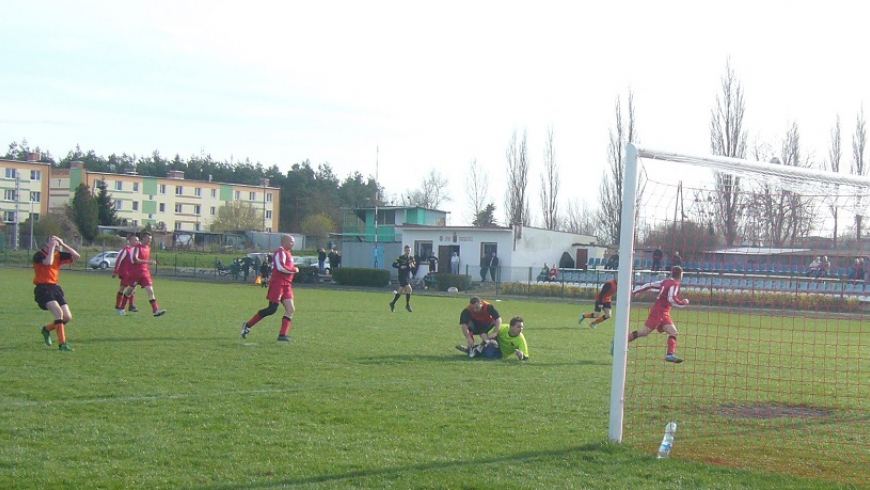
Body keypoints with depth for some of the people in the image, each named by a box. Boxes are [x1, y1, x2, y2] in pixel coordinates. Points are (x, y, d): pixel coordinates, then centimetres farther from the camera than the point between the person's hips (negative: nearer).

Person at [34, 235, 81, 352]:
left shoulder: (58, 255, 9)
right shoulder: (38, 255, -9)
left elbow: (76, 256, 2)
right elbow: (48, 262, -30)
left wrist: (62, 244, -2)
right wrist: (51, 248, -17)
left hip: (55, 288, 7)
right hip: (43, 289, -7)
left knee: (68, 317, 2)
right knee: (59, 312, -26)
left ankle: (46, 329, 29)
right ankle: (62, 344, -26)